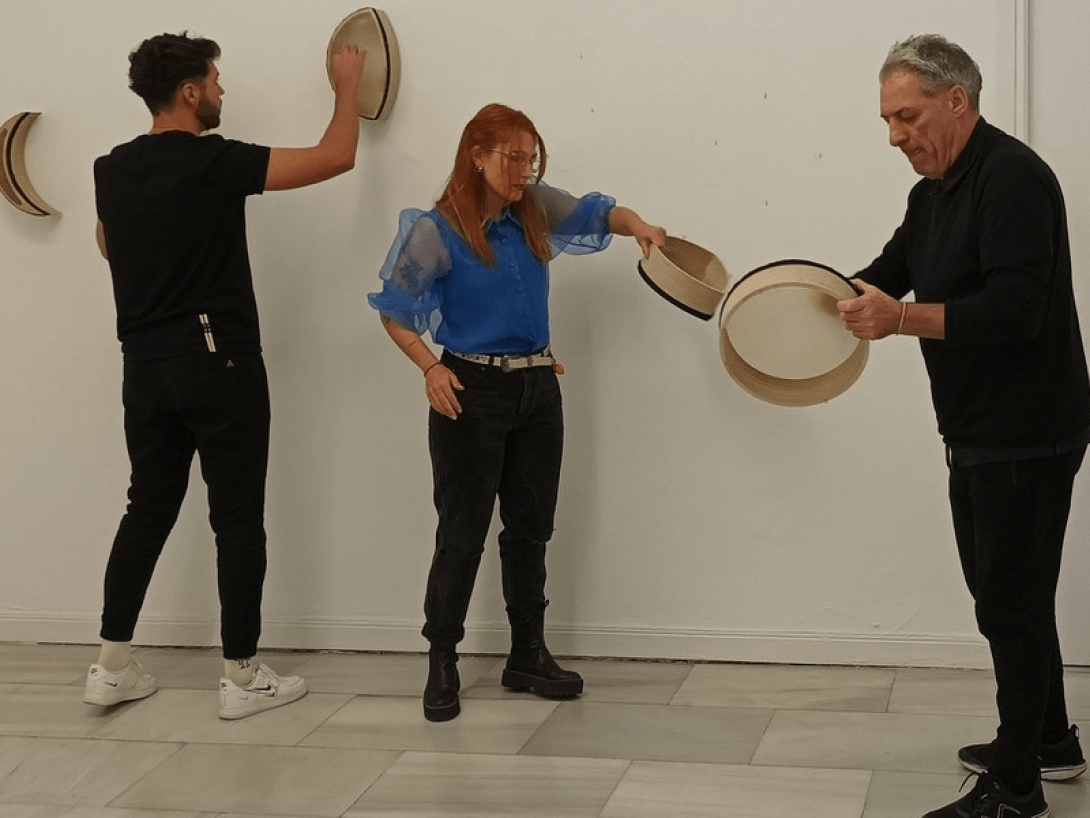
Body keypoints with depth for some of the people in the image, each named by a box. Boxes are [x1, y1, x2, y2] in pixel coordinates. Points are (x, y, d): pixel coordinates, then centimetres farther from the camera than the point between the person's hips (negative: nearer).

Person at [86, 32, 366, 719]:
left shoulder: (111, 171, 6)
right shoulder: (214, 161, -13)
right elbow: (337, 157, -10)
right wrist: (348, 86, 5)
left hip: (145, 364, 7)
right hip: (218, 361, -6)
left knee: (148, 510, 15)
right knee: (238, 519, 2)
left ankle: (113, 667, 17)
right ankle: (243, 678, 7)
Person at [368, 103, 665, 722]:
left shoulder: (536, 211, 3)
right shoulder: (436, 230, -10)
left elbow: (597, 213, 10)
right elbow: (395, 310, -4)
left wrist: (637, 227, -12)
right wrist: (431, 368, -16)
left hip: (538, 388, 6)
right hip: (471, 391, -6)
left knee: (531, 528, 13)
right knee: (463, 531, 0)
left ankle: (529, 655, 26)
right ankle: (442, 661, 15)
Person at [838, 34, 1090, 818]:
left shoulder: (1011, 178, -19)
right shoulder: (935, 190, 12)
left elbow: (1016, 308, -28)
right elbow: (890, 271, 17)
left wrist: (901, 318, -32)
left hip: (1026, 435, -10)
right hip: (978, 430, 10)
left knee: (1012, 601, -3)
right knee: (1003, 589, 19)